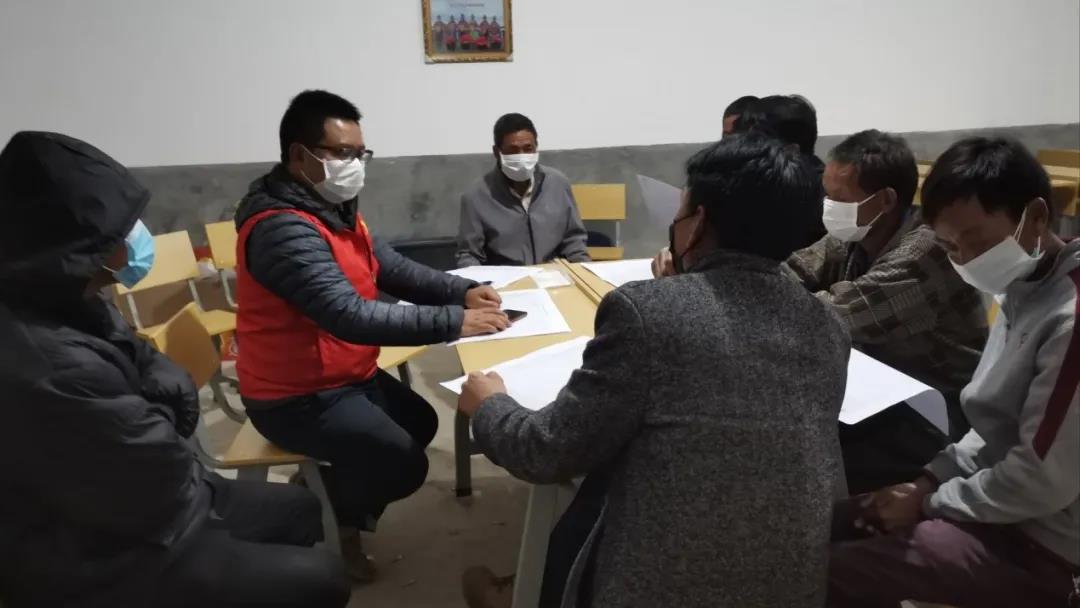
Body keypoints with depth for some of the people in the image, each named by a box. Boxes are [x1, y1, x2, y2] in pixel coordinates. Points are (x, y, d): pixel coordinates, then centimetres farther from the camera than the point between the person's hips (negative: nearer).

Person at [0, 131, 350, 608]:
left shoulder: (59, 301, -4)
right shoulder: (52, 371, -36)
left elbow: (148, 368, 8)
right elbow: (162, 489, -26)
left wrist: (155, 421, -13)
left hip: (122, 501, 9)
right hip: (97, 564, -9)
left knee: (300, 509, 18)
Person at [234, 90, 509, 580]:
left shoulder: (333, 206, 4)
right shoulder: (284, 228, -28)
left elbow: (391, 268, 6)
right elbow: (352, 316, -39)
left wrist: (463, 291, -9)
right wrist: (454, 321, -37)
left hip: (346, 376, 10)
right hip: (297, 398, -10)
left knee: (422, 422, 20)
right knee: (404, 464, -14)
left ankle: (338, 500, 28)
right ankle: (332, 518, 14)